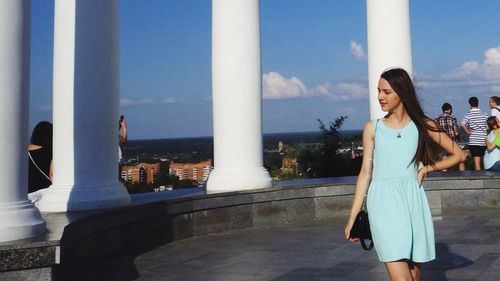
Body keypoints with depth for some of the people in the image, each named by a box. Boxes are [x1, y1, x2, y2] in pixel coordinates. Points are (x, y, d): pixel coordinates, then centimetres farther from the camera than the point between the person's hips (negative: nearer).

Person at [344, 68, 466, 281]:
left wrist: (425, 169, 5)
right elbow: (365, 172, 8)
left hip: (412, 201, 2)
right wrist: (353, 216, 5)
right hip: (384, 202, -1)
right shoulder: (372, 128, 8)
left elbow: (458, 155, 16)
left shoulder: (423, 126, 8)